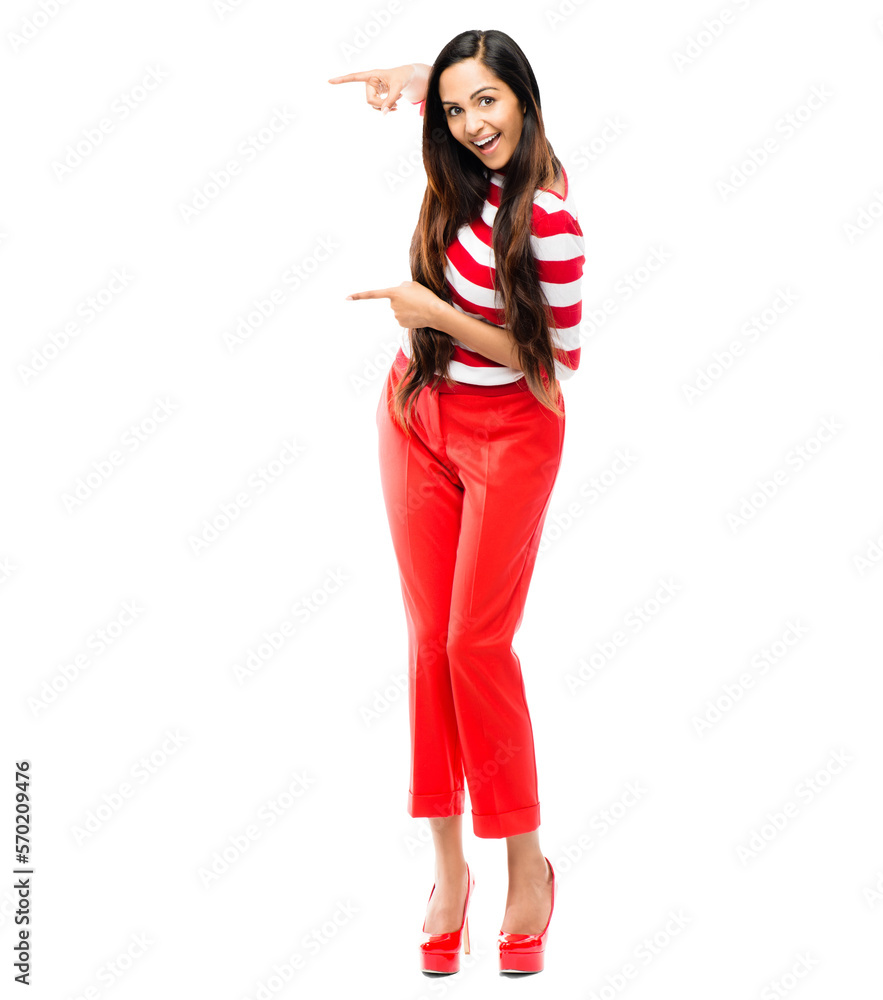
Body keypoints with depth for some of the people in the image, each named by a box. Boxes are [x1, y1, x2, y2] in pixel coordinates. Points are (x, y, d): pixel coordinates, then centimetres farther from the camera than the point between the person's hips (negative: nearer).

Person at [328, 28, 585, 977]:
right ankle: (448, 863, 14)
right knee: (429, 634, 6)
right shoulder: (468, 172, 0)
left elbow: (556, 360, -17)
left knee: (477, 642, -7)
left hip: (507, 434, -7)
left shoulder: (549, 218, -20)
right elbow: (445, 83, 23)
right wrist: (411, 74, 2)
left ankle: (527, 863, 9)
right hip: (418, 417, 7)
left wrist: (437, 313, -21)